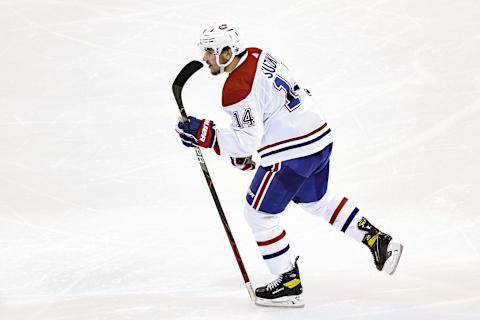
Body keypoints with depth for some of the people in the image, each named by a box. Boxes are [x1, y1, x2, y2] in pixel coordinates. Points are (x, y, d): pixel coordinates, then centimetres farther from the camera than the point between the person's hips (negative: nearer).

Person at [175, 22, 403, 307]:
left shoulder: (236, 89, -21)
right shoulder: (258, 55, 7)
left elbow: (250, 139, -24)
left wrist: (206, 135, -23)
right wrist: (241, 148, 21)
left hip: (292, 153, -10)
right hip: (320, 136, 10)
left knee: (258, 214, 6)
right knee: (316, 200, 31)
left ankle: (289, 284, 12)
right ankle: (378, 240, 29)